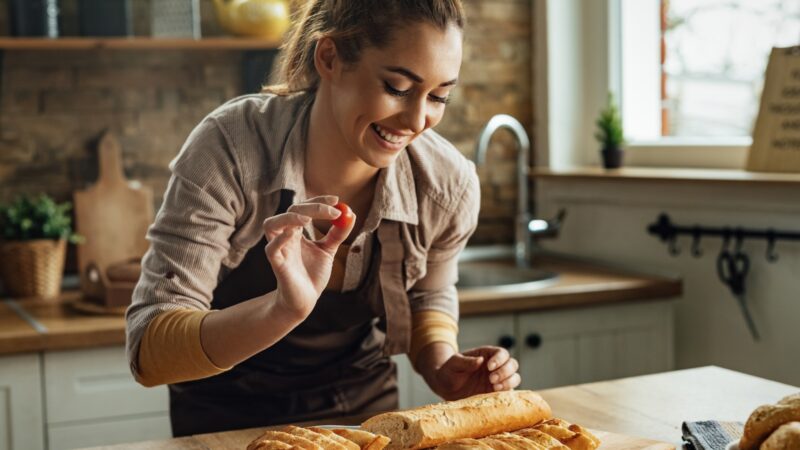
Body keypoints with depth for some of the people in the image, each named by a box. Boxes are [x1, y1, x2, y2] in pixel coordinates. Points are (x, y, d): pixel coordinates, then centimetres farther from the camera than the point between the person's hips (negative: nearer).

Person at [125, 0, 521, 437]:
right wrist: (285, 308, -45)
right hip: (229, 417, -2)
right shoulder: (228, 148, -28)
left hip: (365, 406, 3)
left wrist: (442, 367, -18)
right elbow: (147, 350, -30)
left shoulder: (449, 185, -19)